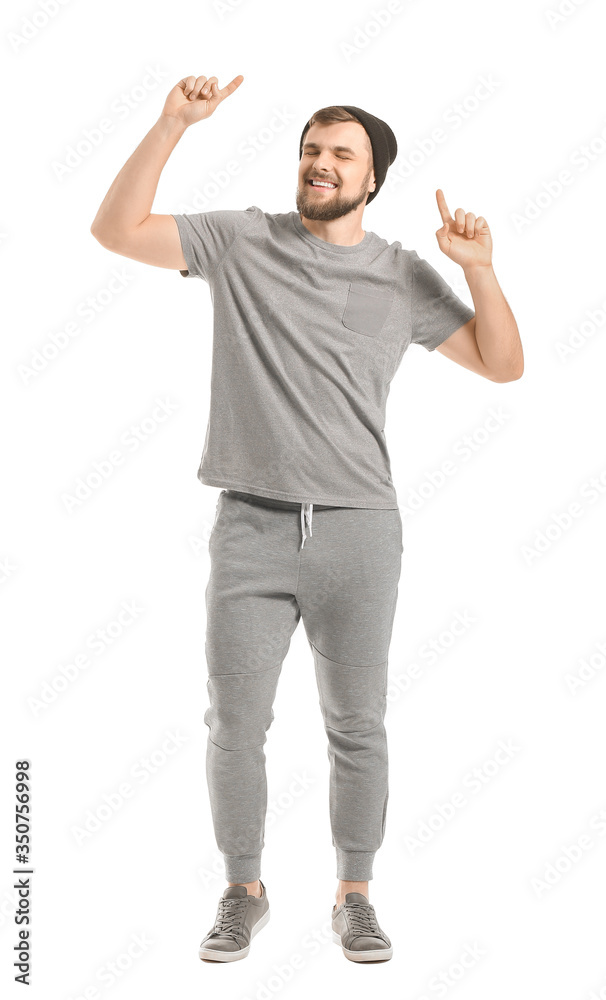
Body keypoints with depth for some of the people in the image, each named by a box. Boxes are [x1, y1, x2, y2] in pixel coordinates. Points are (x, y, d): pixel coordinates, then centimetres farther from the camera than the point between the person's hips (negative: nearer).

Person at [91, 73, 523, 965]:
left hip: (358, 531, 0)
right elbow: (116, 230, -1)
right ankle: (244, 894, 25)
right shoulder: (240, 241, 5)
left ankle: (354, 899, 24)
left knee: (357, 727, 7)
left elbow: (503, 365, 6)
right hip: (250, 525, 0)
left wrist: (479, 269, -8)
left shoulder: (404, 276, 6)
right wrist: (172, 125, -9)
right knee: (235, 724, 5)